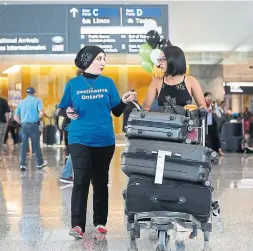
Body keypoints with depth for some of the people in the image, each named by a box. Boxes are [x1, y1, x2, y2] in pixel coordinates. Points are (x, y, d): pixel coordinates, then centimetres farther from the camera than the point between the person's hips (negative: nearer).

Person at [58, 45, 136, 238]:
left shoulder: (108, 83, 6)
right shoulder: (73, 84, 2)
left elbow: (117, 112, 6)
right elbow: (62, 109, 6)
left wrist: (124, 101, -13)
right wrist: (68, 112, -16)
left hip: (105, 140, 2)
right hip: (80, 139, -2)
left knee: (101, 181, 9)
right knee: (81, 181, -9)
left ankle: (100, 222, 18)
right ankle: (77, 225, -9)